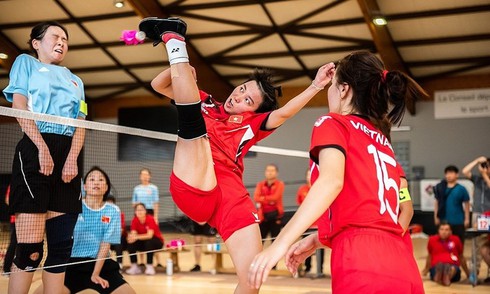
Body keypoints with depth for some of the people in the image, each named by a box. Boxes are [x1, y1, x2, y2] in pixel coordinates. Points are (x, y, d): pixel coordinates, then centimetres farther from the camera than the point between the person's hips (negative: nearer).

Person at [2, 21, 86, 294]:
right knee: (31, 248, -13)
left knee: (61, 245, 0)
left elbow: (81, 122, 14)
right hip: (35, 150, -5)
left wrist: (72, 158, -5)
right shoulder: (26, 62, 14)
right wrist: (43, 148, -13)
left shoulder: (75, 80, 26)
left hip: (68, 155, 5)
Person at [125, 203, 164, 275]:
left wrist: (137, 237, -43)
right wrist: (132, 237, -43)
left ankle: (149, 267, -26)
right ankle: (134, 267, -11)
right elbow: (134, 234, -18)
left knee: (149, 242, -36)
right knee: (130, 243, -20)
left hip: (156, 242, -4)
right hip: (143, 242, 4)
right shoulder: (135, 220, -9)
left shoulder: (150, 219, -22)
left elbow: (149, 235, -32)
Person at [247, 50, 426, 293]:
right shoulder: (382, 141, 26)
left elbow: (331, 181, -16)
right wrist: (317, 240, 31)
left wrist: (281, 243, -23)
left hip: (364, 267, -8)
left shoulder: (332, 124, 5)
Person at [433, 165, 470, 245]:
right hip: (444, 221, 1)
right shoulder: (440, 188, -2)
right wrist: (436, 217, 5)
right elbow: (436, 203, 6)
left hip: (458, 221, -1)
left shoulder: (461, 189, -6)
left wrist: (467, 219, 0)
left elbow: (466, 204, 1)